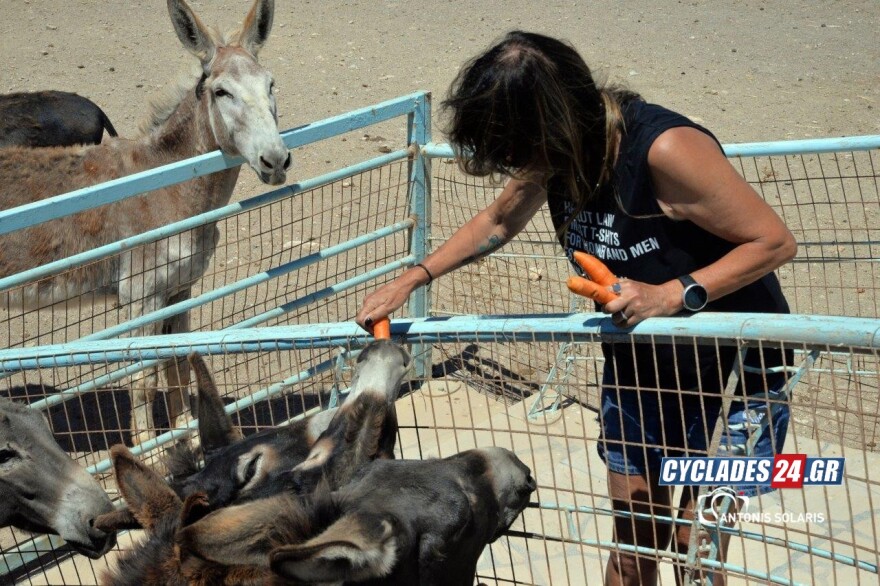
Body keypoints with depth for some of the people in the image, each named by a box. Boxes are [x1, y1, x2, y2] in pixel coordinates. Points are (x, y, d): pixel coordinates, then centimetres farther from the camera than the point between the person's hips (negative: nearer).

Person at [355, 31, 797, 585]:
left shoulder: (666, 149, -31)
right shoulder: (556, 156, -9)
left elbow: (776, 241, -25)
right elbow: (498, 221, 12)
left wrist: (669, 296, -35)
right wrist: (410, 280, 6)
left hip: (738, 369, -6)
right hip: (638, 366, 6)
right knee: (634, 539, 10)